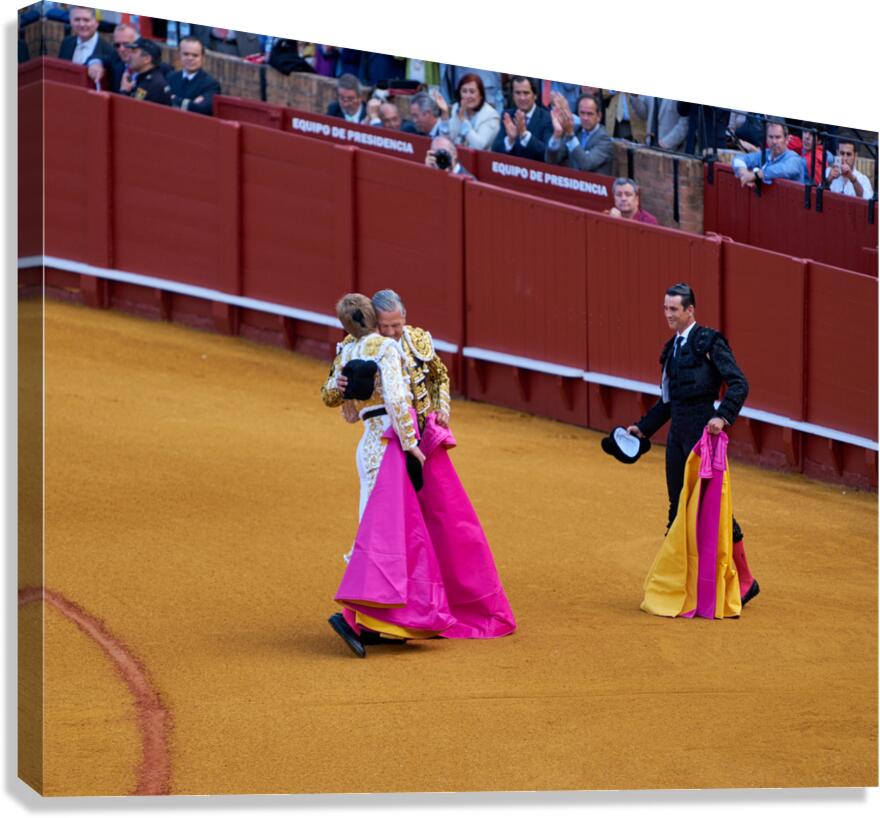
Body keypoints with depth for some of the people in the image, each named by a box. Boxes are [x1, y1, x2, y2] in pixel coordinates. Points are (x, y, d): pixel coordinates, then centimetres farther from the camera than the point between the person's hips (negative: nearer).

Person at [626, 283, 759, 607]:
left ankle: (745, 579, 1)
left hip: (703, 431, -8)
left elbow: (739, 383, -14)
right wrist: (643, 428, 19)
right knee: (679, 507, 9)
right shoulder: (672, 348, 17)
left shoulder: (709, 342, -7)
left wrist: (722, 416, -26)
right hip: (678, 433, 8)